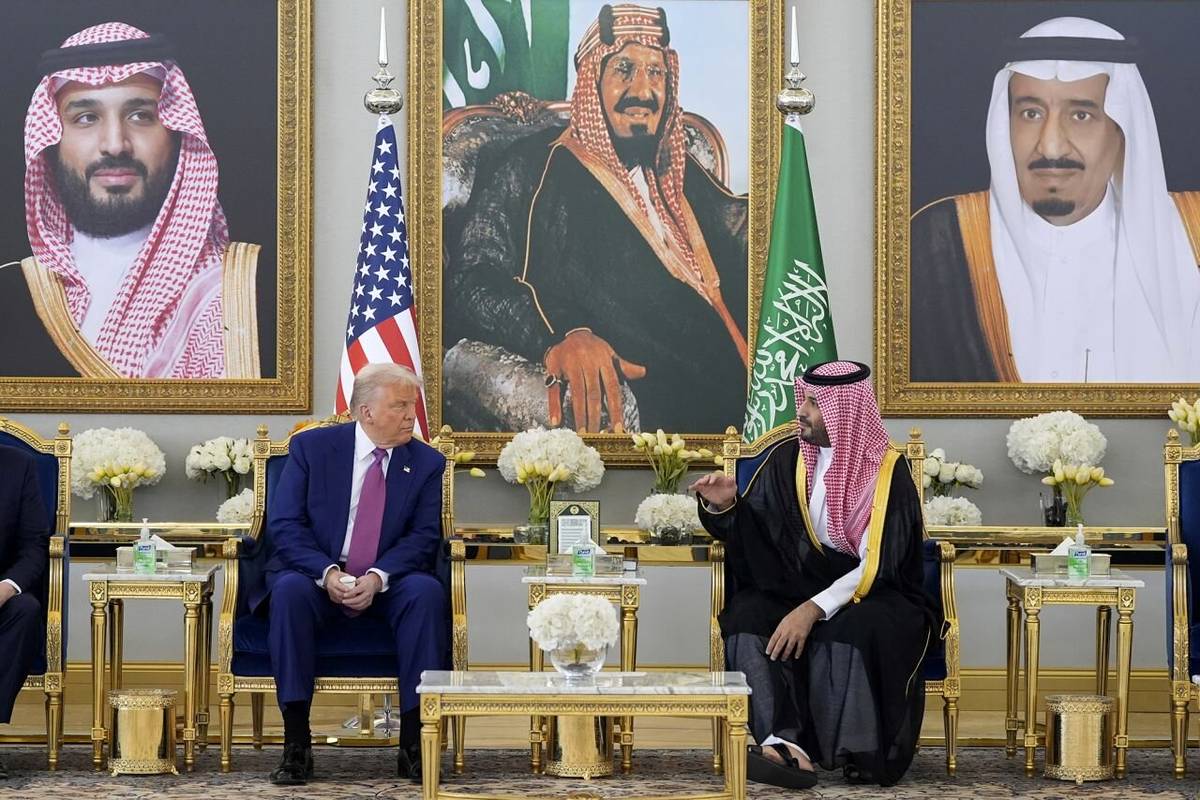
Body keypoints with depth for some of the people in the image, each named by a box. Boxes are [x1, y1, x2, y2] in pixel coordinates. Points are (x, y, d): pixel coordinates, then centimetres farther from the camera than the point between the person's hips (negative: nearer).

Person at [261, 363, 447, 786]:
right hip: (318, 577, -1)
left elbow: (424, 537, -4)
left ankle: (414, 742, -26)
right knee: (290, 590, -34)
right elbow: (284, 523, -6)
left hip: (388, 585, 1)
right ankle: (296, 745, -30)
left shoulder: (427, 463, 4)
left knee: (427, 591, -30)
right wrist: (326, 572, -23)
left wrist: (378, 577, -22)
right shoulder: (311, 447, 0)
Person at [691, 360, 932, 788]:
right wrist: (724, 506, -13)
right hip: (795, 588, 4)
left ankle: (857, 754, -29)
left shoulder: (887, 469, -9)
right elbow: (751, 537, 9)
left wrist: (813, 609, -27)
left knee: (853, 633, -37)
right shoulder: (787, 458, 3)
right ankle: (785, 744, -41)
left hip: (872, 595, -4)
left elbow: (877, 565, -16)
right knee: (747, 618, -26)